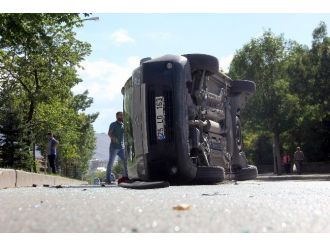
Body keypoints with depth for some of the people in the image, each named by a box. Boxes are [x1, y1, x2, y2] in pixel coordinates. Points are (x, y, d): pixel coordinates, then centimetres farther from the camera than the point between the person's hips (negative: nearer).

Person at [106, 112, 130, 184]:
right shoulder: (113, 124, 0)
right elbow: (109, 133, -11)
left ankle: (125, 176, 0)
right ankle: (108, 179, 2)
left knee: (126, 161, -6)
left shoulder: (123, 125, 16)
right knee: (110, 162, -2)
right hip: (114, 147, -5)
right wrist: (113, 138, -31)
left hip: (121, 147, 5)